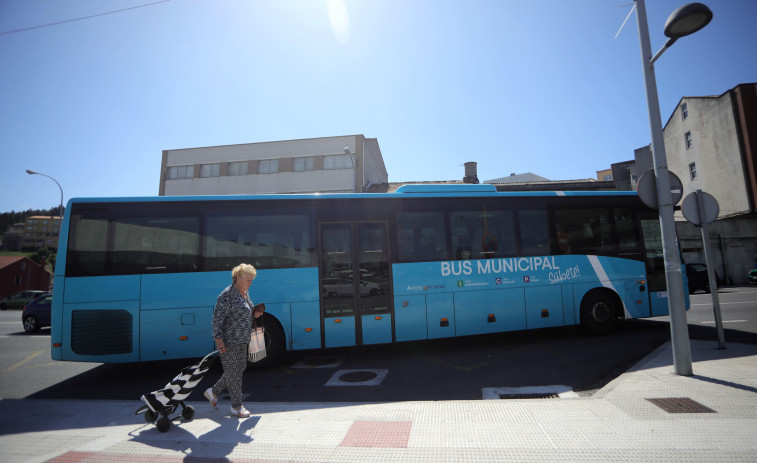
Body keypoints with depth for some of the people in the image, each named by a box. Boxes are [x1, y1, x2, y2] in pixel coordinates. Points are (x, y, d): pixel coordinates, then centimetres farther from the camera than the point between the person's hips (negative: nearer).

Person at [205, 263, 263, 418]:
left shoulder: (244, 293, 9)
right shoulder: (227, 296, -18)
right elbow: (217, 318, -18)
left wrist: (254, 313, 3)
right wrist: (218, 338, -22)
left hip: (241, 340, 9)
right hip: (229, 341, -9)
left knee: (240, 368, 17)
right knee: (233, 372, 2)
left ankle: (213, 391, 35)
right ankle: (236, 406, 16)